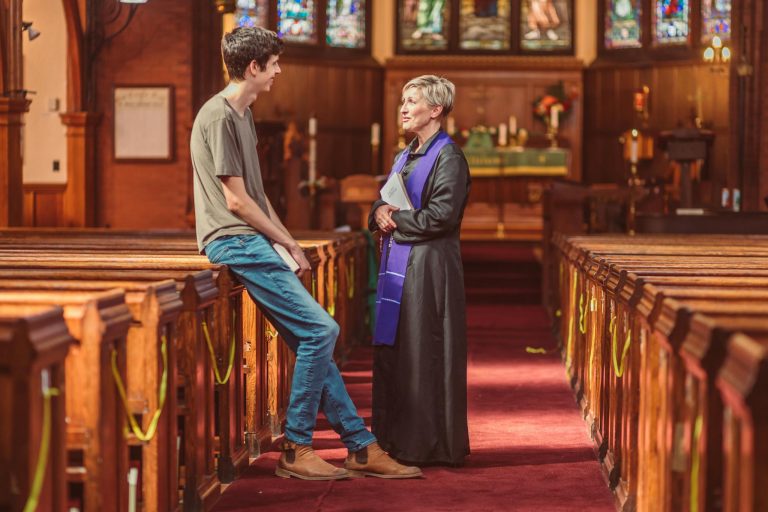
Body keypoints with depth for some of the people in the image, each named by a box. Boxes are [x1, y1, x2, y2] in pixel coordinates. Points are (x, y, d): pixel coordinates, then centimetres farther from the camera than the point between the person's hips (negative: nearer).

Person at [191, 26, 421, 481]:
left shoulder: (243, 114, 19)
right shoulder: (219, 117, -12)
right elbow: (236, 200, -15)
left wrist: (289, 244, 12)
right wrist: (288, 243, -7)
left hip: (253, 242, 10)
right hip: (235, 243, -10)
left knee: (311, 339, 6)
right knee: (320, 330, -13)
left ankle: (362, 447, 9)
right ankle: (295, 451, -6)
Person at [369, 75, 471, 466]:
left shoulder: (448, 157, -8)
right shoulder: (405, 157, 19)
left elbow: (441, 215, -18)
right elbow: (383, 203, 20)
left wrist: (396, 219, -9)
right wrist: (380, 212, -3)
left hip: (429, 268, -9)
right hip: (397, 264, 9)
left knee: (424, 356, -5)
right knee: (391, 353, 9)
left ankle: (429, 445, 2)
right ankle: (396, 439, 17)